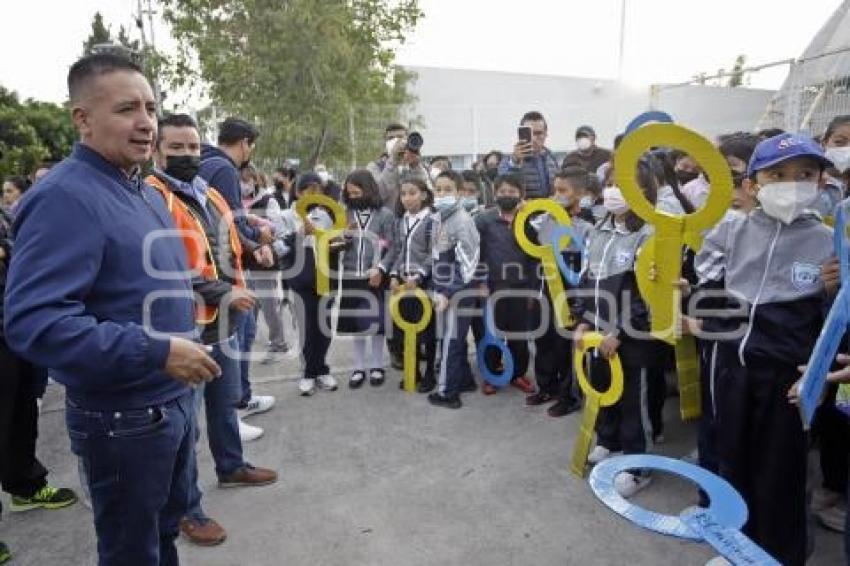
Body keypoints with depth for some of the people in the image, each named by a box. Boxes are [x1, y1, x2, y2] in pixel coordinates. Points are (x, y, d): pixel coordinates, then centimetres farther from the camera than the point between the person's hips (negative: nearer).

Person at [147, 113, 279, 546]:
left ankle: (231, 467, 43)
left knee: (225, 403, 23)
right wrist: (225, 294, -20)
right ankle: (187, 508, 17)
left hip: (223, 321, 9)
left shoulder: (211, 196, 14)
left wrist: (239, 289, 9)